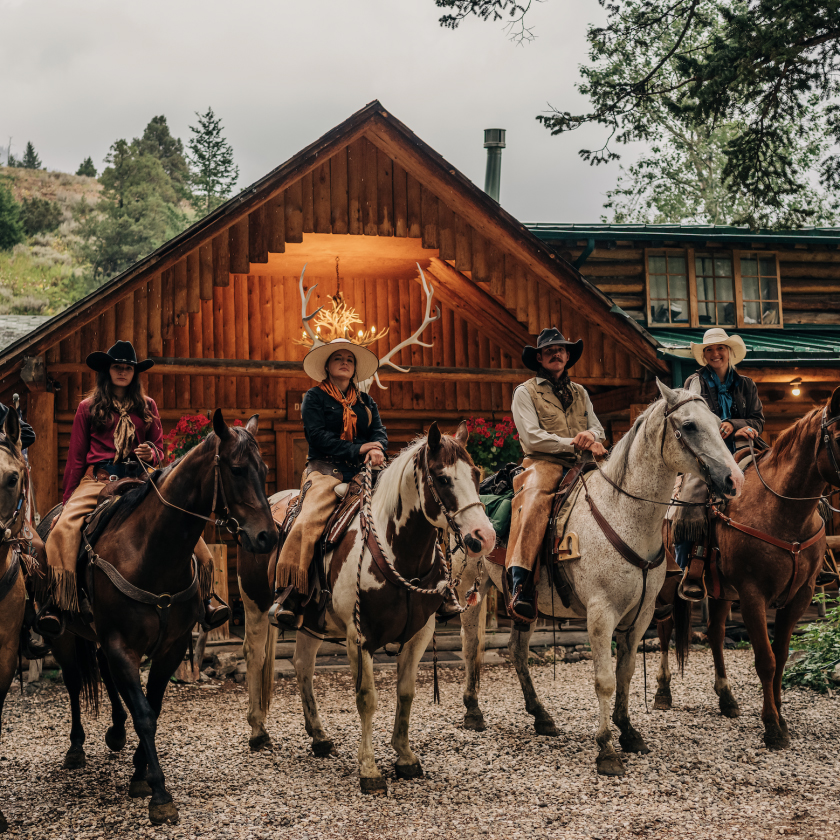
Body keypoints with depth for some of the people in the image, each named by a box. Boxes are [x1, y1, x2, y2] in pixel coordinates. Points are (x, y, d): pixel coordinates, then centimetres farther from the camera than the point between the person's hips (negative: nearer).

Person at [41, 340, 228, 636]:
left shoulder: (147, 407, 15)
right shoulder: (89, 408, 10)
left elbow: (159, 448, 20)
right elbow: (76, 457, 11)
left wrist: (150, 454, -5)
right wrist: (69, 498, 9)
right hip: (98, 479, -1)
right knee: (65, 526, -30)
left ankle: (201, 600, -12)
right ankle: (56, 605, -29)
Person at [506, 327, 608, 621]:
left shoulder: (580, 393, 27)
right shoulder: (525, 392, 9)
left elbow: (597, 429, 21)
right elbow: (532, 437, -3)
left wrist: (591, 436, -5)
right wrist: (572, 443, -11)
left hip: (579, 465, 5)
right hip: (544, 464, -5)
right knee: (534, 500, -37)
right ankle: (520, 582, -48)